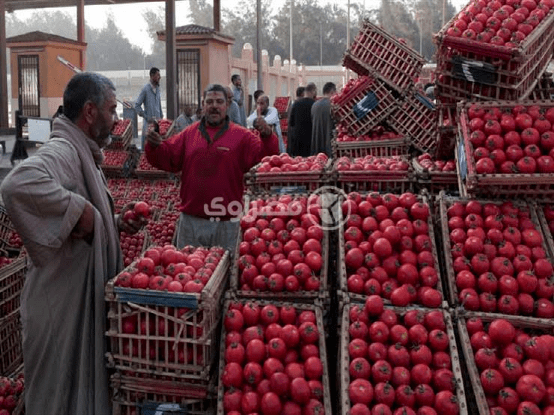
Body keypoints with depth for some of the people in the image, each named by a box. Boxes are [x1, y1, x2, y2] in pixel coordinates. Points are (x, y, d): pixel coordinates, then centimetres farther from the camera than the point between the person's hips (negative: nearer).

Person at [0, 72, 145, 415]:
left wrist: (115, 222, 8)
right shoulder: (61, 152, -20)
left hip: (86, 294, 10)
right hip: (63, 300, -10)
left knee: (88, 384, 22)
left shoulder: (83, 155, 13)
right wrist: (77, 208, -32)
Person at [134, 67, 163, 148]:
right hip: (148, 122, -6)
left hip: (158, 120, 6)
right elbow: (137, 105, -10)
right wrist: (146, 117, -12)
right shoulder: (145, 89, -9)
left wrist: (161, 116, 13)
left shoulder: (158, 88, 11)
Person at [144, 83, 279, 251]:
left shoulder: (242, 136, 0)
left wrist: (267, 137, -28)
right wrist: (155, 147, -12)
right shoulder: (189, 134, 8)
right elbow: (167, 159, 7)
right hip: (190, 220, 2)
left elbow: (266, 158, -10)